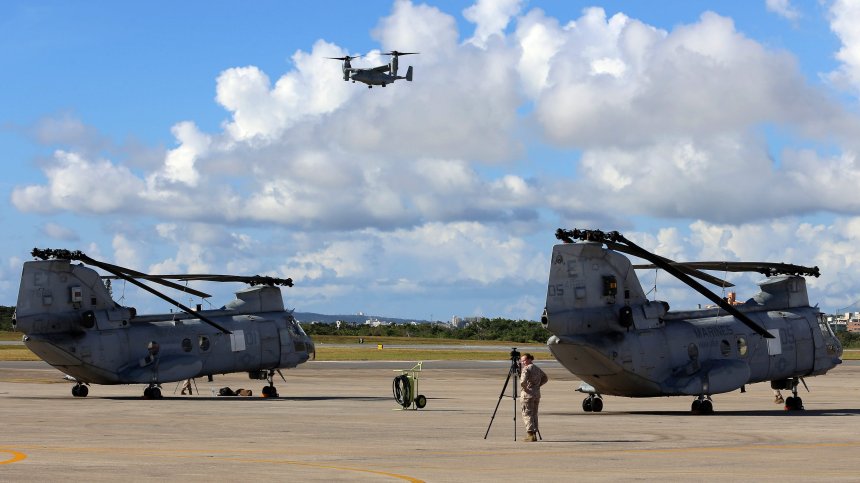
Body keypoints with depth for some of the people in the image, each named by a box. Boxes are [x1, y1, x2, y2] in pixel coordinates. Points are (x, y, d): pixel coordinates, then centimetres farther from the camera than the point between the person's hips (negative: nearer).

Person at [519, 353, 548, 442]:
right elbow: (545, 378, 22)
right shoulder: (537, 369, 13)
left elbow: (523, 381, -24)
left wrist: (523, 387, -6)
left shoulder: (526, 369, -11)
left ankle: (531, 434, -13)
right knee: (534, 414, 14)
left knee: (527, 414, -4)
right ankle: (534, 433, 15)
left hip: (527, 394, -8)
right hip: (537, 394, 8)